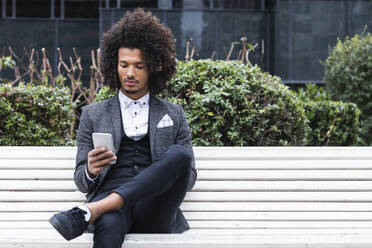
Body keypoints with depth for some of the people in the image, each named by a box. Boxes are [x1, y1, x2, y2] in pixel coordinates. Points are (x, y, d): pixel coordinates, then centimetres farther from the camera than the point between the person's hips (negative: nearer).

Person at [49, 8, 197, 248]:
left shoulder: (174, 115, 23)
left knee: (179, 155, -33)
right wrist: (90, 170, -10)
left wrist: (171, 173, -8)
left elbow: (190, 177, 18)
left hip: (154, 210, 2)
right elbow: (81, 182, 16)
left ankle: (91, 210, -40)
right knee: (109, 224, -43)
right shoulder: (93, 115, 21)